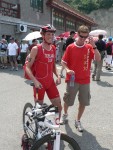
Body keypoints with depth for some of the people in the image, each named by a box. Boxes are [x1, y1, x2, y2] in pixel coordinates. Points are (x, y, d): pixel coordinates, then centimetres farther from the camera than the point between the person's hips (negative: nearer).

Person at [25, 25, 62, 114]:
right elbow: (27, 67, -11)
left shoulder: (53, 48, 6)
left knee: (58, 105, 8)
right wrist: (35, 81, -23)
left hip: (50, 82, 5)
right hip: (39, 83, -5)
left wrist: (58, 76, 0)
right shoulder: (36, 49, -12)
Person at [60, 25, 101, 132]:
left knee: (84, 102, 8)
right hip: (72, 79, -2)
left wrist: (93, 45, -21)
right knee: (68, 100, 10)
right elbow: (63, 62, -1)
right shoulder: (70, 47, -5)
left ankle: (78, 121, 28)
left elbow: (98, 59, -13)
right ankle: (65, 115, 40)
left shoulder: (89, 47, 0)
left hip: (85, 80, 2)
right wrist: (67, 70, -20)